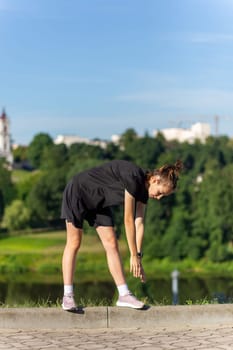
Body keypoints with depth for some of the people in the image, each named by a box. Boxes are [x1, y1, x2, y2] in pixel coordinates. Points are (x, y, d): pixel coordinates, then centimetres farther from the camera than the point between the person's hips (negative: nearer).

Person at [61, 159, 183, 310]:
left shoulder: (143, 188, -8)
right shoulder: (133, 177, -32)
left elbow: (139, 223, -6)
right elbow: (128, 220, -29)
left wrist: (138, 256, -11)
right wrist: (134, 256, -24)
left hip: (99, 202, 8)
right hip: (78, 192, -8)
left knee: (111, 243, -1)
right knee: (74, 243, -7)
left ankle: (124, 295, -3)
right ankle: (68, 297, -3)